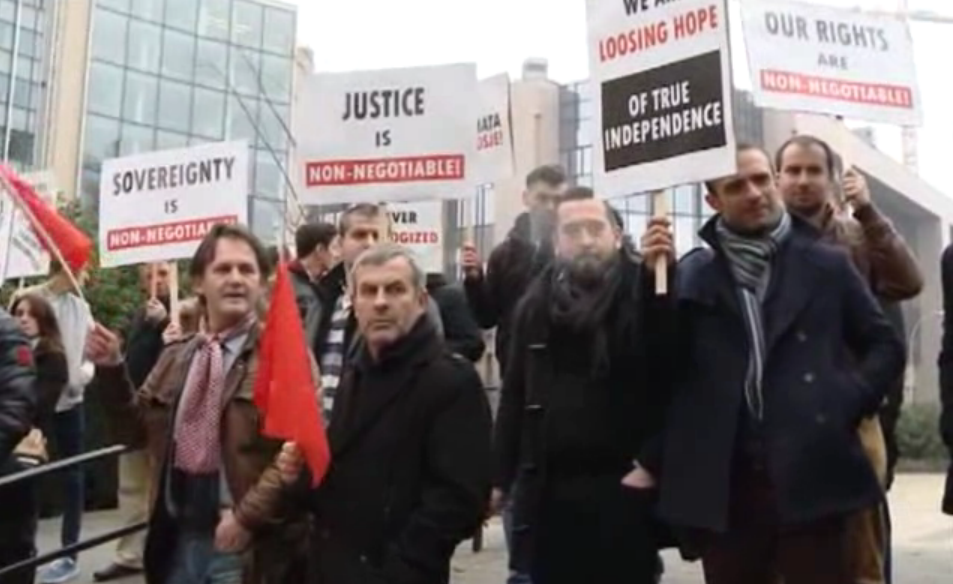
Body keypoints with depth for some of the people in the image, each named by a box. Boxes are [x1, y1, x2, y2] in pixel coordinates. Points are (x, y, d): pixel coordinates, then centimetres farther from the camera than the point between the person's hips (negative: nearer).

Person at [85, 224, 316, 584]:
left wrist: (247, 516, -19)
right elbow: (136, 431, 15)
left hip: (247, 544, -6)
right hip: (176, 538, 6)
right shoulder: (176, 358, 11)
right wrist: (111, 369, 1)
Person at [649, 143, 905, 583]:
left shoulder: (827, 265, 8)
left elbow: (885, 346, 12)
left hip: (810, 477, -1)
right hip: (723, 485, 1)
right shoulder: (691, 274, 7)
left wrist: (848, 404, -3)